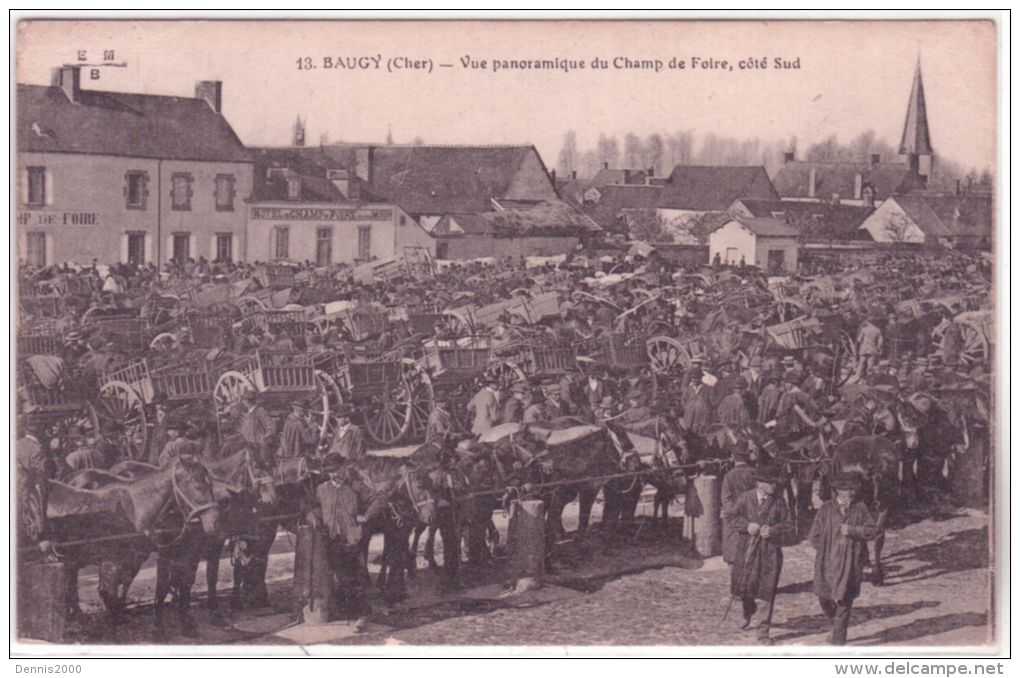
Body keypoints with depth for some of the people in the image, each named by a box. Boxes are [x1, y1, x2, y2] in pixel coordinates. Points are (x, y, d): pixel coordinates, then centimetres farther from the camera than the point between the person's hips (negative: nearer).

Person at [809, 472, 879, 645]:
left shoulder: (860, 508, 1)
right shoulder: (826, 509, 0)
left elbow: (873, 530, -4)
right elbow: (815, 536, 4)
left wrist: (853, 531, -15)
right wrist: (826, 549, -3)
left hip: (850, 564, -1)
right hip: (828, 563, 1)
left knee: (844, 601, -1)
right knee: (824, 598, 7)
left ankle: (838, 639, 9)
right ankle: (836, 627, 35)